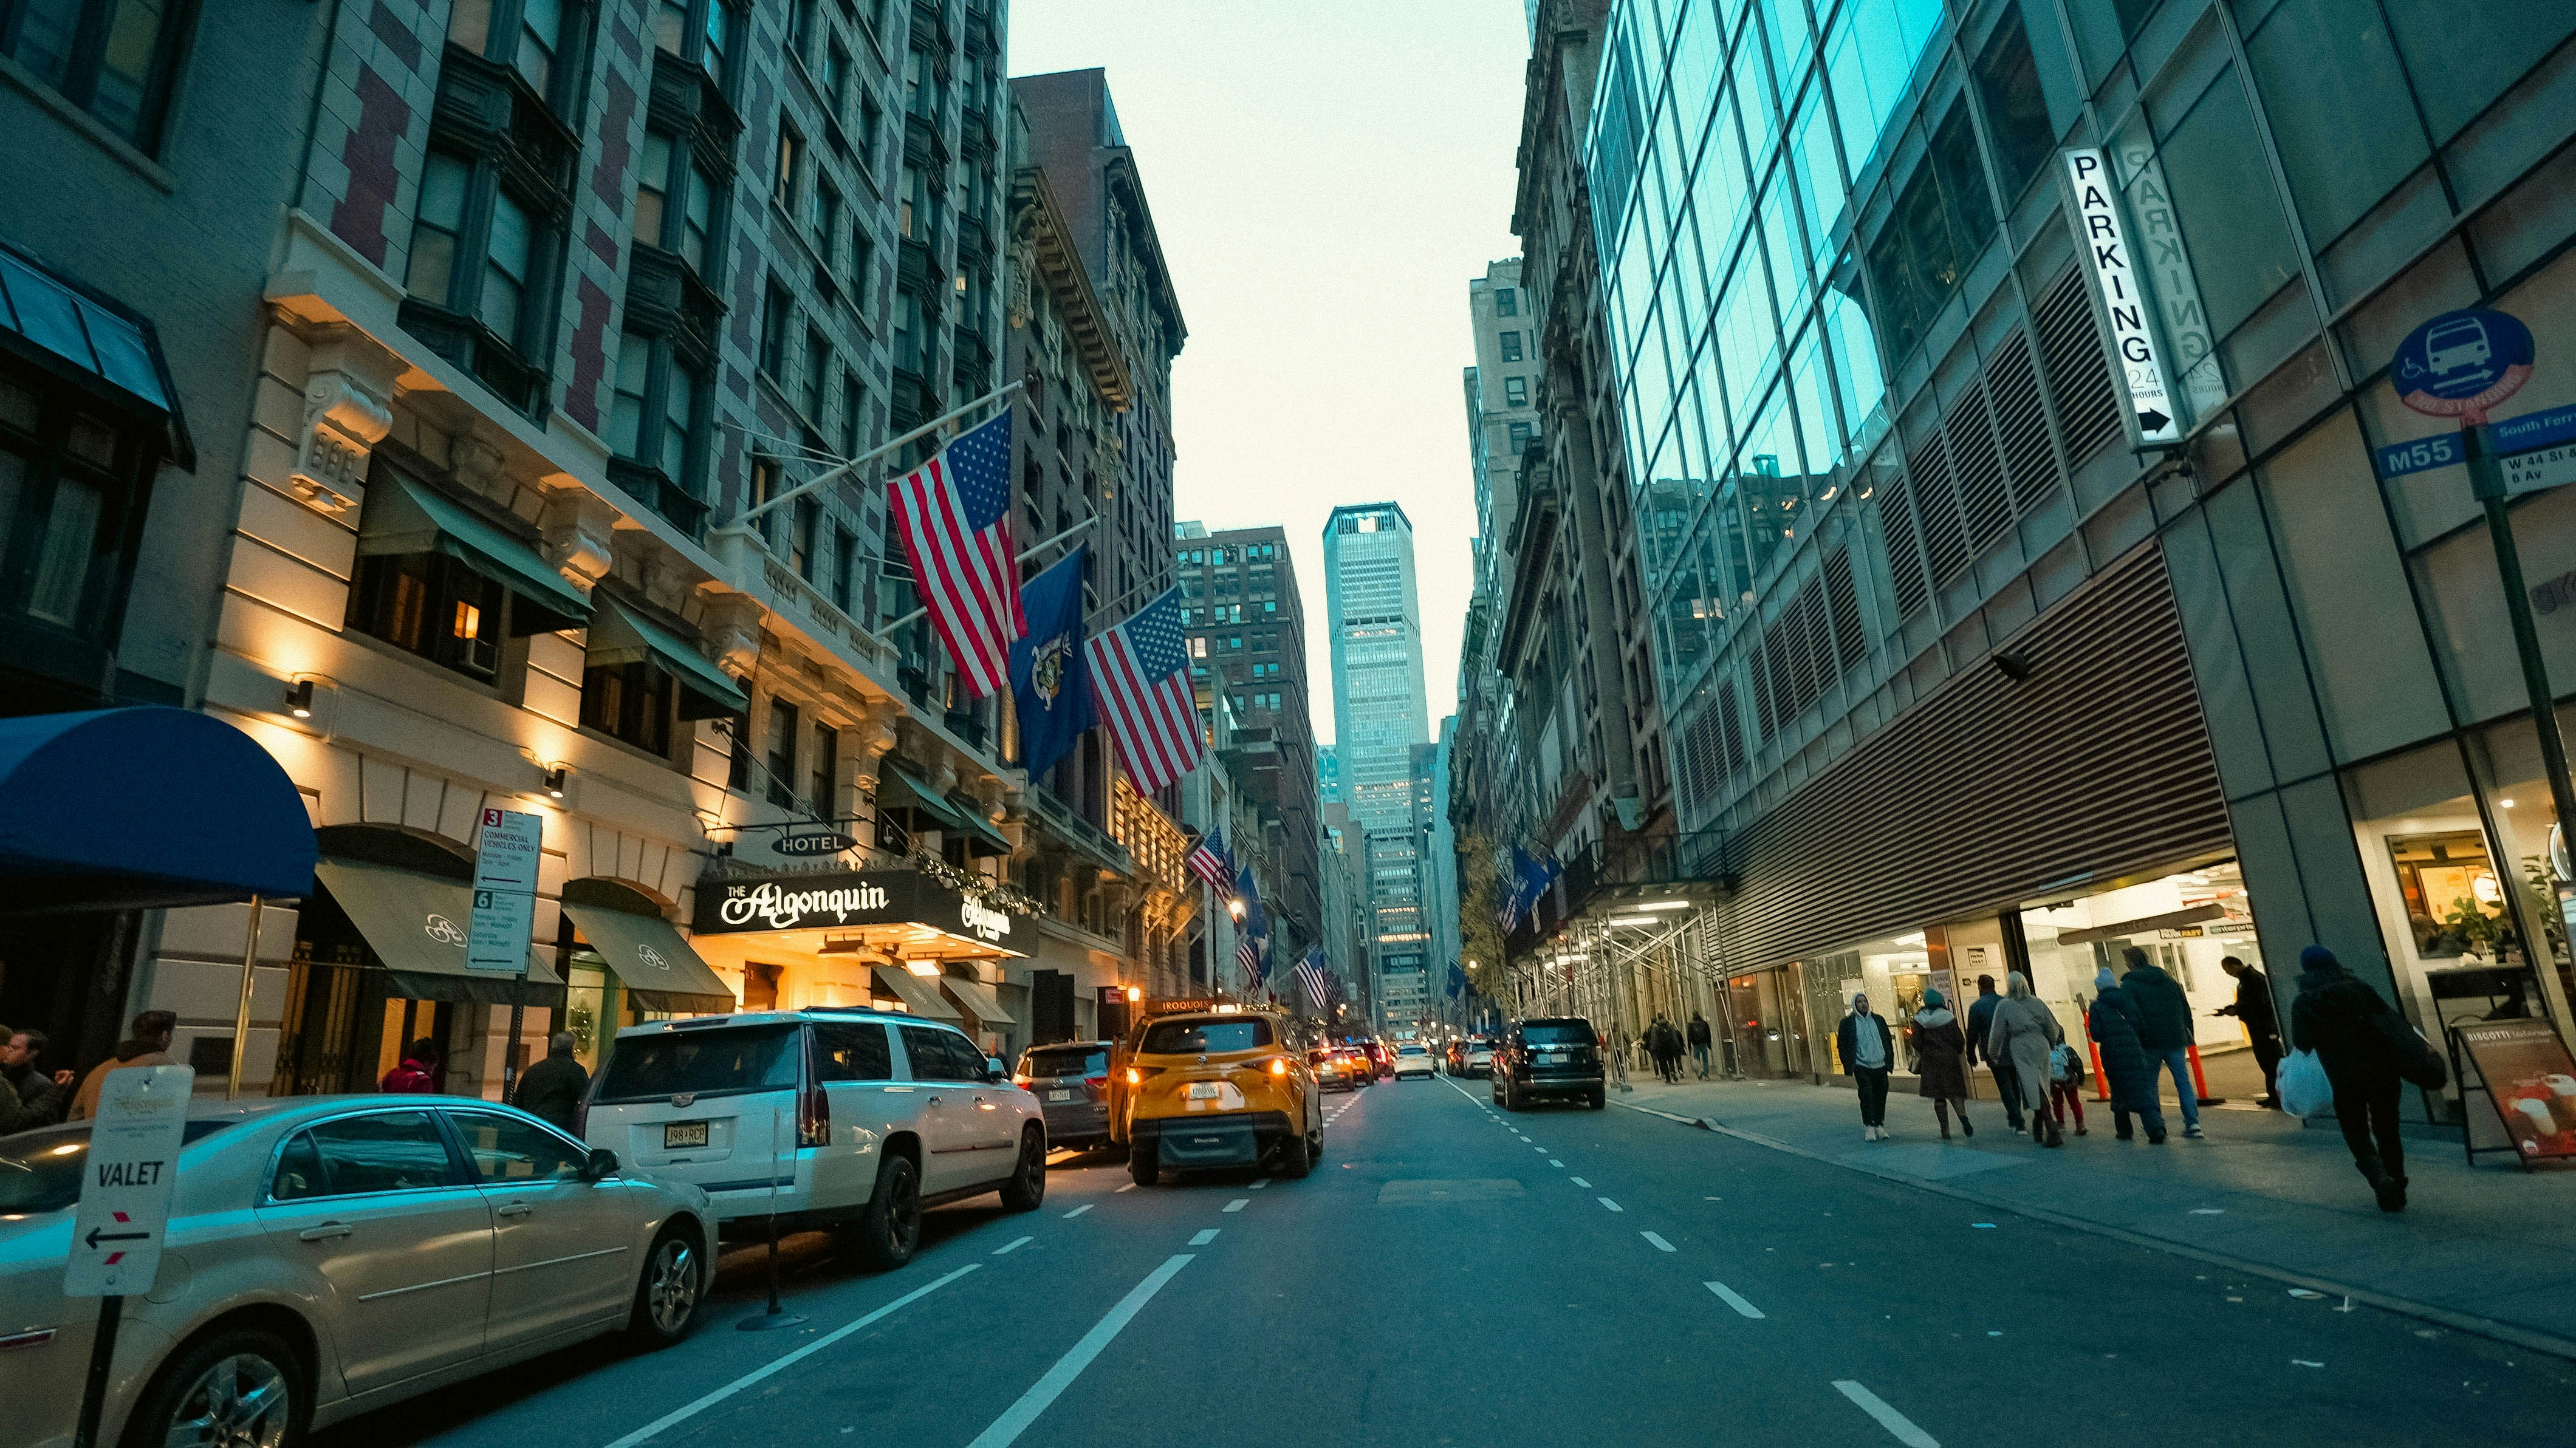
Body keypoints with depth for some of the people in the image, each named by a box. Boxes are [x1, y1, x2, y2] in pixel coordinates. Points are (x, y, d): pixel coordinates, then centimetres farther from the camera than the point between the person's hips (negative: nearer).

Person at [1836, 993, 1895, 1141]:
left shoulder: (1879, 1020, 11)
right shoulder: (1848, 1023, 0)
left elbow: (1888, 1041, 17)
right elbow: (1842, 1045, 1)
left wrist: (1889, 1061, 8)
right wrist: (1849, 1066, -5)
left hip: (1880, 1066, 4)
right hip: (1862, 1067, -3)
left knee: (1881, 1096, 5)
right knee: (1867, 1096, -9)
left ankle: (1879, 1126, 18)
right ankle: (1869, 1128, 0)